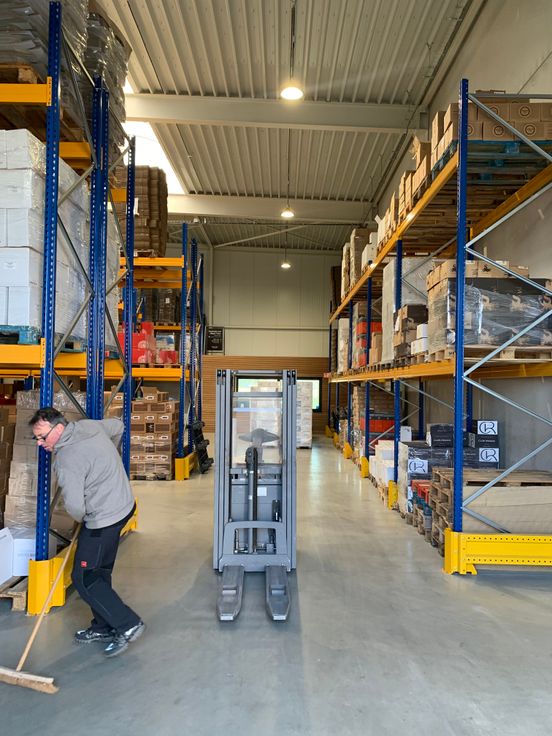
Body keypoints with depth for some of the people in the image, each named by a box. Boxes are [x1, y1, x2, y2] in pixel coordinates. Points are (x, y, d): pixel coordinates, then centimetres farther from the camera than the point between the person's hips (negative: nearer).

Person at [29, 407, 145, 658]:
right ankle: (103, 627, 32)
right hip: (123, 504, 10)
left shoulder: (67, 459, -24)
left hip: (103, 519, -10)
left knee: (84, 579, 1)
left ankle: (128, 624, 6)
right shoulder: (89, 425, 0)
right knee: (99, 572, 19)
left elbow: (75, 507, -24)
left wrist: (83, 519, -1)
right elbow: (118, 426, 21)